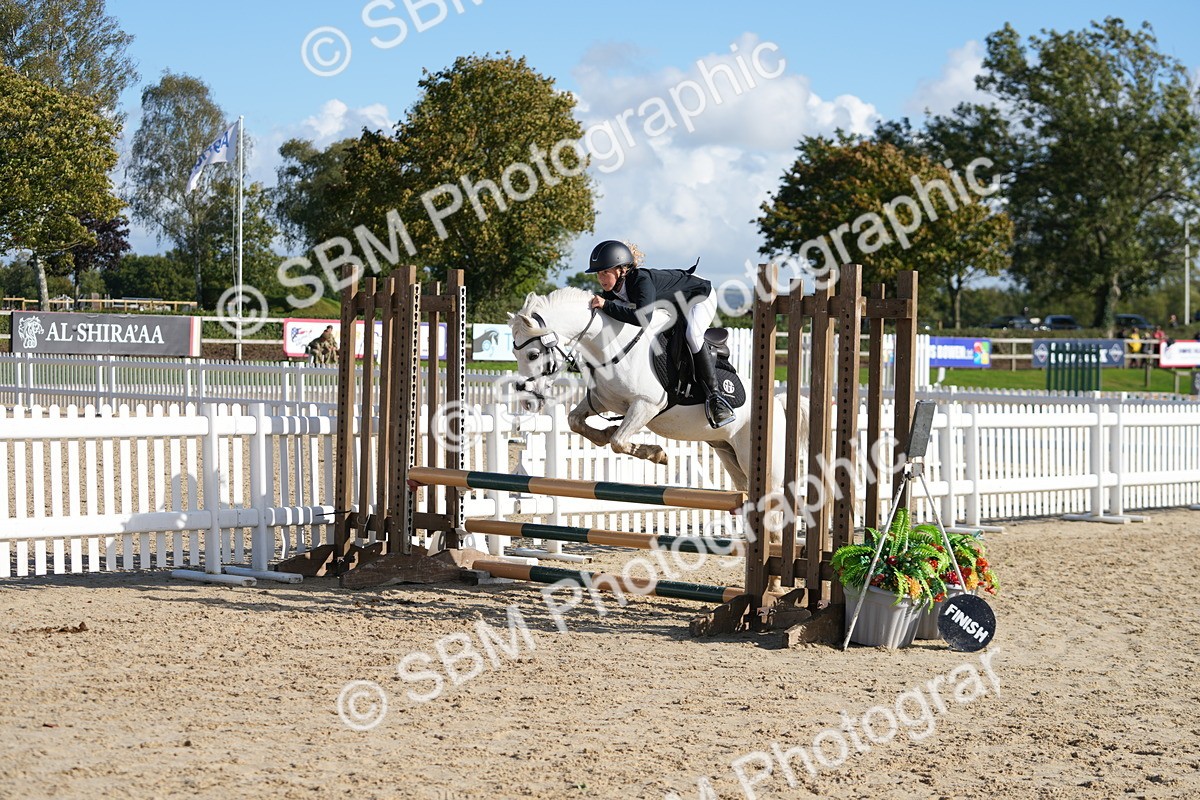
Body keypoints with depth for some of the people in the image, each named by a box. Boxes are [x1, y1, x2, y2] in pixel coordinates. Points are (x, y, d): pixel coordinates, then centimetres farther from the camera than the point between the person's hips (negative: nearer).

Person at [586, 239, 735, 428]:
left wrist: (606, 305, -53)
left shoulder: (642, 280, -41)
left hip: (700, 296, -9)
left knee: (692, 334, -34)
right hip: (674, 305, 9)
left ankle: (714, 395, -25)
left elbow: (643, 318, -57)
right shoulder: (611, 289, -15)